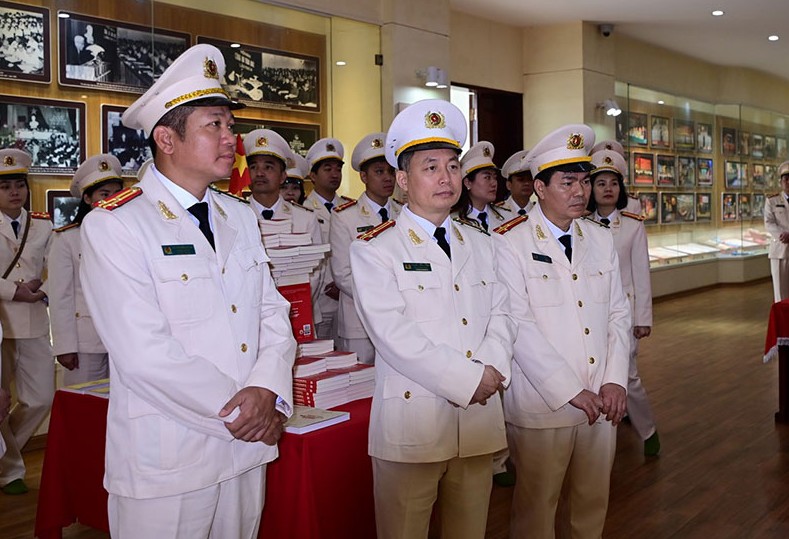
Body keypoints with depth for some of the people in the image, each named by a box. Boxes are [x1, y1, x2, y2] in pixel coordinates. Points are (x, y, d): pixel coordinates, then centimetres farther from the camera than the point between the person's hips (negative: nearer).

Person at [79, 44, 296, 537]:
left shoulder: (241, 217, 10)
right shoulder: (114, 224, -11)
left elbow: (273, 314, 6)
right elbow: (144, 354, -19)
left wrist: (267, 390, -12)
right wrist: (239, 411, -14)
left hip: (248, 448, 6)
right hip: (166, 462, -6)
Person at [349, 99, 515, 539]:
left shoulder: (480, 242, 14)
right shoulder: (374, 249, -5)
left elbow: (500, 314, 9)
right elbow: (393, 333, -15)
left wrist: (492, 367, -11)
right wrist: (467, 379, -16)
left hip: (479, 420, 5)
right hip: (412, 424, -5)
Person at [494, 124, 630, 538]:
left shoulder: (601, 240, 9)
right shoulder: (510, 243, -9)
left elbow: (618, 314, 9)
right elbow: (518, 325, -15)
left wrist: (615, 381, -4)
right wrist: (570, 391, -15)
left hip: (602, 400, 5)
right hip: (542, 404, -5)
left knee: (594, 501, 17)